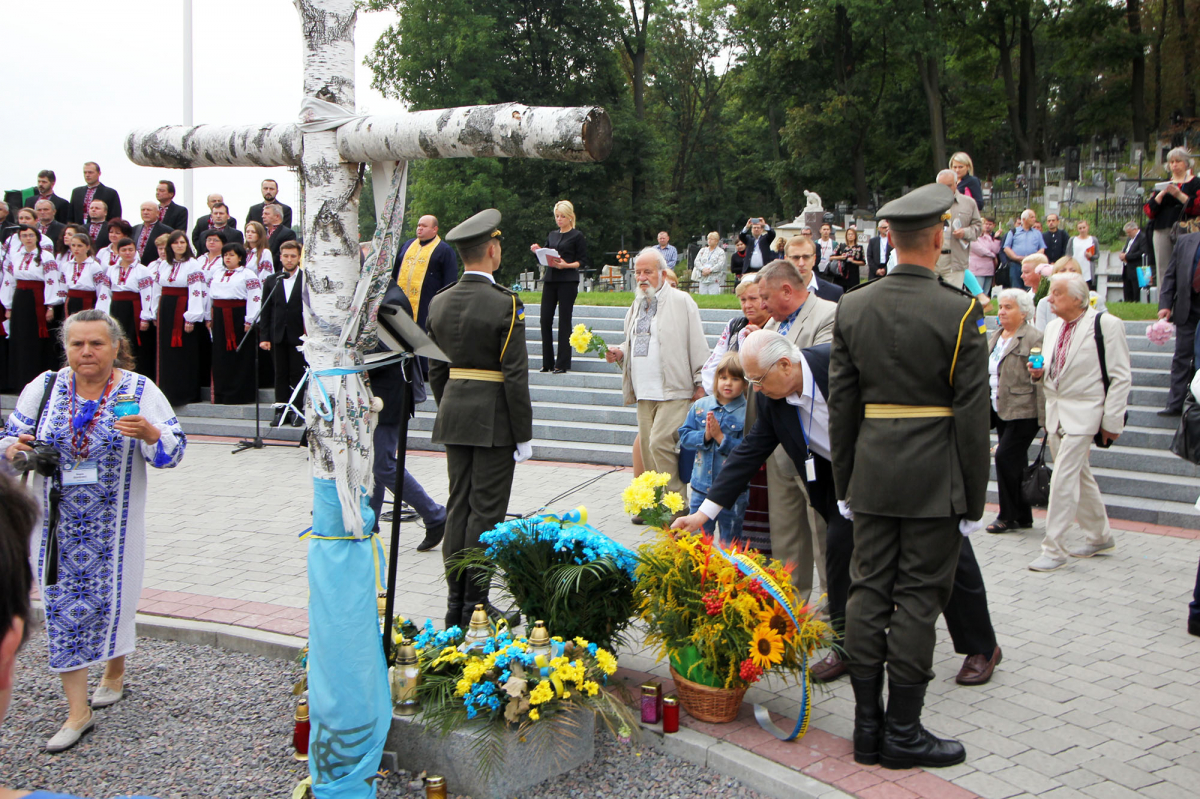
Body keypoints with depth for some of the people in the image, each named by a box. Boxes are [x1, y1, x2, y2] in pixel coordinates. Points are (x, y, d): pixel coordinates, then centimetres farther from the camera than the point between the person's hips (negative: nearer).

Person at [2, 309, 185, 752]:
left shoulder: (140, 390, -6)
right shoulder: (45, 387, 0)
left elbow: (174, 451, -10)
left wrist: (149, 433, -32)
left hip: (113, 524, -2)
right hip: (57, 522, 2)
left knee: (112, 599, 10)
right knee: (63, 605, 2)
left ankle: (115, 671, 41)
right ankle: (78, 711, 12)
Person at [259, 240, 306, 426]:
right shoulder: (271, 281, 10)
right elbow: (265, 311, 9)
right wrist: (264, 337, 2)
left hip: (299, 335, -3)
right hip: (278, 336, 3)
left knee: (297, 374, 1)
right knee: (280, 374, 7)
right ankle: (281, 410, 12)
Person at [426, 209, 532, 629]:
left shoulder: (440, 302, 5)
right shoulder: (505, 304, -14)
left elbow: (436, 369, 11)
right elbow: (516, 374, -15)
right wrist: (524, 434, -9)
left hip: (454, 415, 6)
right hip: (494, 420, -6)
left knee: (458, 506, 12)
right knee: (486, 511, 0)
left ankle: (455, 602, 18)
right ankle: (476, 605, 5)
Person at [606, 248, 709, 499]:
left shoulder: (681, 301, -2)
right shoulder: (637, 305, 18)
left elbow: (698, 345, -4)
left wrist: (700, 383, -7)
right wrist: (619, 352, 7)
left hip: (675, 392, -7)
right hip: (644, 392, 7)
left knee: (659, 443, -17)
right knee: (647, 447, 7)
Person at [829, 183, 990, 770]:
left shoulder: (851, 307, 1)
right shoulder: (960, 312, -11)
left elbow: (840, 404, 5)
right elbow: (971, 414, -10)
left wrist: (844, 483, 13)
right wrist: (973, 499, -2)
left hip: (872, 476, 4)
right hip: (935, 481, -4)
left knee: (868, 591, 9)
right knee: (917, 598, 2)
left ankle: (867, 726, 17)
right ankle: (902, 733, 11)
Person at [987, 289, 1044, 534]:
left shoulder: (1034, 338, -11)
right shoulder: (996, 336, 15)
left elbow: (1041, 379, -14)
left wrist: (1044, 418, -17)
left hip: (1023, 412, -8)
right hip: (1000, 411, 8)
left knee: (1006, 457, -11)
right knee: (1015, 462, 11)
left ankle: (1010, 516, 1)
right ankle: (1022, 517, 18)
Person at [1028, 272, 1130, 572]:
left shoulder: (1106, 325, -11)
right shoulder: (1053, 327, 12)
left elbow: (1120, 377, -10)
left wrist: (1112, 421, -13)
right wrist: (1041, 372, 1)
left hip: (1083, 414, -8)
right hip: (1056, 412, 8)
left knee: (1063, 478, -11)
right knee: (1080, 477, 16)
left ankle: (1053, 549, -6)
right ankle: (1100, 537, 31)